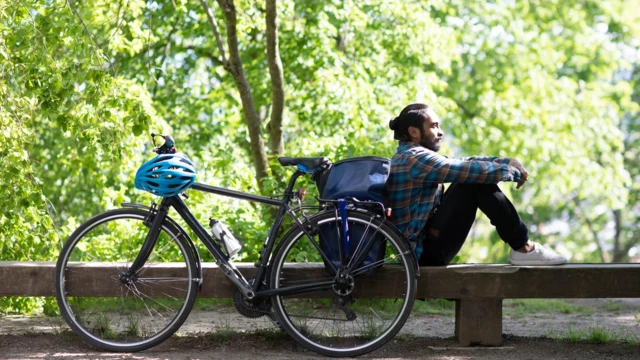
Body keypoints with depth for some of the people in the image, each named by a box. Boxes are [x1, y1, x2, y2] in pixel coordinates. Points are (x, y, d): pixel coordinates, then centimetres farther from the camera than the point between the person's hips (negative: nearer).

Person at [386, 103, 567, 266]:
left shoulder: (410, 157, 15)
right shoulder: (416, 158, -17)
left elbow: (465, 162, 15)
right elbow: (471, 169, -18)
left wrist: (508, 162, 4)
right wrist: (513, 172, -3)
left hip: (423, 245, 10)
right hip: (427, 251, -10)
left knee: (475, 176, 10)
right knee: (478, 180, -14)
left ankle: (520, 246, 10)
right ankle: (523, 248, -6)